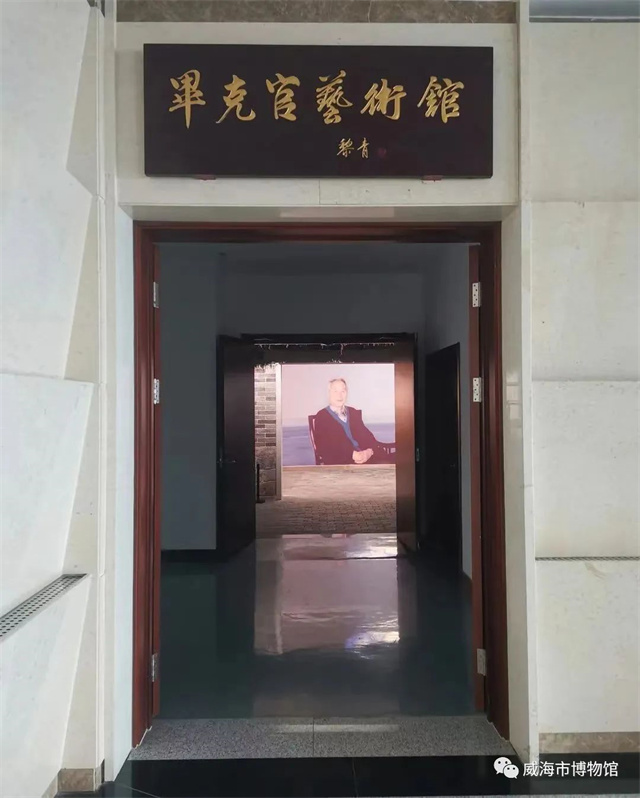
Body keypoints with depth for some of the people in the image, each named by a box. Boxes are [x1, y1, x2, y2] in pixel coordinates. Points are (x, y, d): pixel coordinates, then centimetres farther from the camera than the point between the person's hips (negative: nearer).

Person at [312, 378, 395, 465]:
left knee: (390, 461, -23)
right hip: (339, 463, -6)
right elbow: (324, 448, -7)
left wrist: (369, 451, -12)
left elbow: (367, 436, 12)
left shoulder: (354, 412, 22)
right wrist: (352, 454, -19)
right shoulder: (321, 416, 5)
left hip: (364, 456, 6)